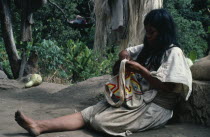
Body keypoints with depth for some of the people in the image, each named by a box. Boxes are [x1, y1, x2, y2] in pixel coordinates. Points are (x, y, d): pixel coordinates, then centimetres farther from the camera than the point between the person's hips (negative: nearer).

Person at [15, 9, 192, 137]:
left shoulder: (173, 53, -9)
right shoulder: (148, 48, 16)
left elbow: (167, 88, -16)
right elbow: (124, 52, 26)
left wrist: (141, 70, -16)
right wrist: (124, 58, 1)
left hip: (156, 107, -6)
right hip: (136, 98, 6)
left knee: (101, 120, -25)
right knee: (90, 112, -13)